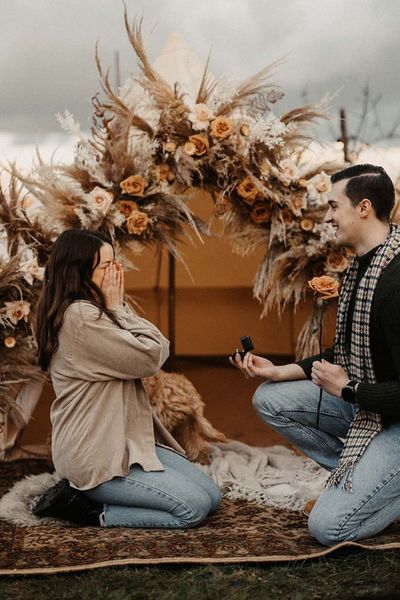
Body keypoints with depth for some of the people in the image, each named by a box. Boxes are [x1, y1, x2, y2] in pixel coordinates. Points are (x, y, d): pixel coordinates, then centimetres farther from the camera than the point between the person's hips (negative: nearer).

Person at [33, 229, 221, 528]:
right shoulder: (79, 316, -19)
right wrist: (117, 307, -9)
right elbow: (150, 358, -17)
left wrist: (120, 307, -1)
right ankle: (89, 510, -3)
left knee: (212, 496, 5)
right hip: (95, 455, -10)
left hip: (125, 440, 10)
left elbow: (161, 350, 6)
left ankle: (84, 494, 8)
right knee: (194, 508, -15)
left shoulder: (93, 312, 13)